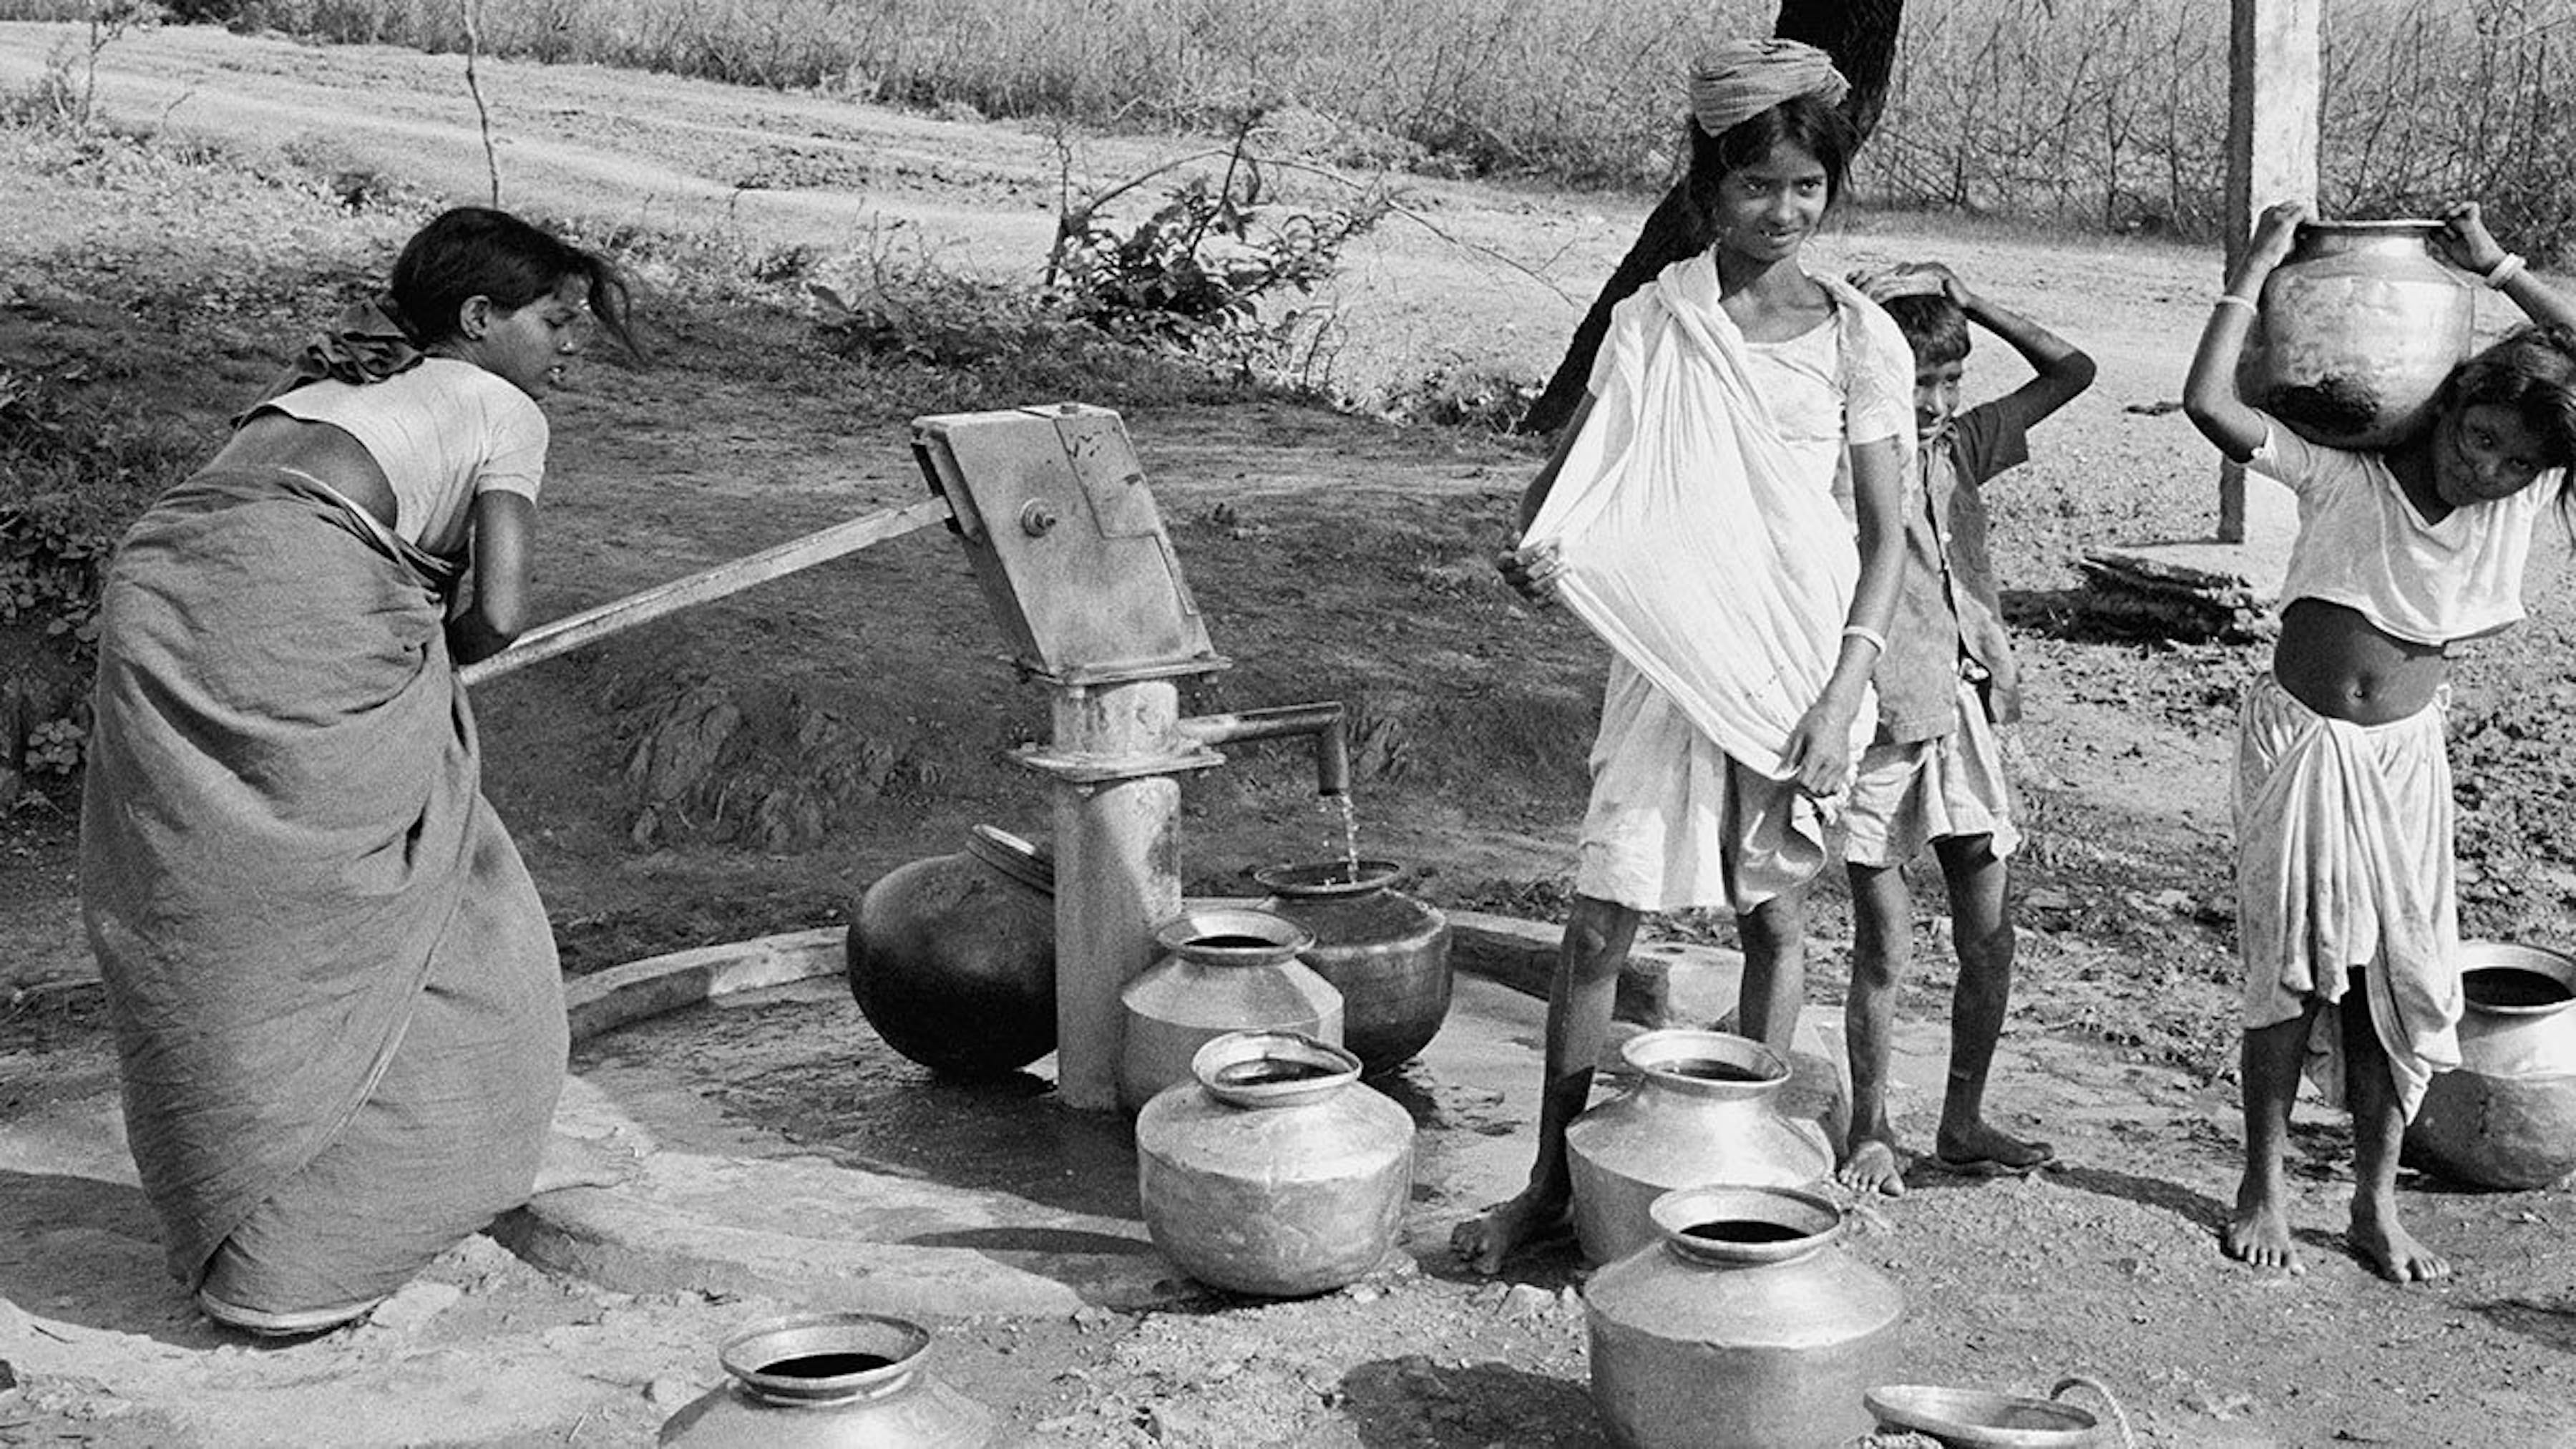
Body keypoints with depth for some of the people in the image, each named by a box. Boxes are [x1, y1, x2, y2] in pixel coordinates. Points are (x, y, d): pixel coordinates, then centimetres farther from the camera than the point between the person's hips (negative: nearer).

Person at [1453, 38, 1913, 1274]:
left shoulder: (1856, 338, 0)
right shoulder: (1654, 320, 2)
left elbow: (1883, 536, -1)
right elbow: (1576, 465, 3)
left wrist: (1842, 695, -10)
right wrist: (1534, 543, -20)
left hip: (1801, 663, 0)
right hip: (1668, 652, 0)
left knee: (1774, 916, 8)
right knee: (1599, 920, -1)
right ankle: (1551, 1181, 11)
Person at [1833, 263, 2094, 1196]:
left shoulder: (1960, 446, 8)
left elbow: (2070, 372, 13)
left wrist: (1968, 303, 5)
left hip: (1962, 719, 6)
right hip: (1875, 726, -6)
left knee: (1988, 939, 9)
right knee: (1885, 948, 1)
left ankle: (1963, 1122, 24)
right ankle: (1870, 1132, 16)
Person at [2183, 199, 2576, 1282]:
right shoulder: (2345, 472, -15)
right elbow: (2208, 403, -26)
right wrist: (2259, 266, -20)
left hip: (2406, 750, 3)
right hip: (2301, 737, -3)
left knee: (2401, 976, 4)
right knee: (2294, 968, 2)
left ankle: (2376, 1202, 16)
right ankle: (2264, 1185, 15)